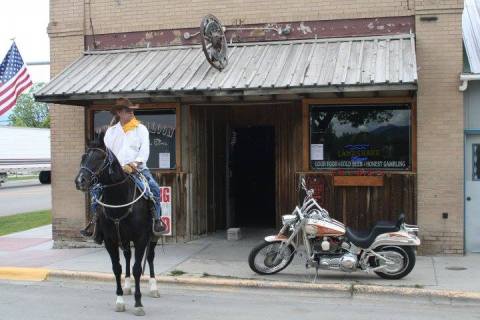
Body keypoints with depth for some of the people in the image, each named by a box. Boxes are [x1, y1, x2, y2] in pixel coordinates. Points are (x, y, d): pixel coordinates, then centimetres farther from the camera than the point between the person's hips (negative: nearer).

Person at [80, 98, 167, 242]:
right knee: (96, 188, -14)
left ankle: (157, 219, -15)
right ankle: (95, 219, -2)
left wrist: (135, 164, -19)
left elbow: (144, 150, -2)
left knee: (154, 188, -26)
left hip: (138, 169, -2)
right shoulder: (111, 131, 13)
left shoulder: (141, 129, 8)